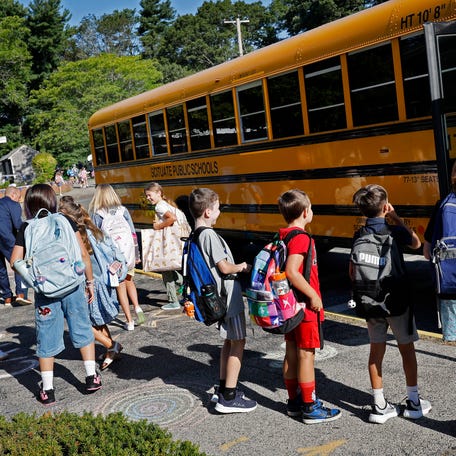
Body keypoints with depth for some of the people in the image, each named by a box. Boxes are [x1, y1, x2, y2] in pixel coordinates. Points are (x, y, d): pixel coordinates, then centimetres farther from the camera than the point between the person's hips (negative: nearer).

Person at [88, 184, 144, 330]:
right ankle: (137, 307, 3)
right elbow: (133, 234, 4)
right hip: (127, 252, 2)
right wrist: (136, 254, 12)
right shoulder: (123, 211, 2)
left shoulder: (96, 214, -5)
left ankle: (129, 321, 10)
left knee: (120, 287, 9)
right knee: (129, 281, 24)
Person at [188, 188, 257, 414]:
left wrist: (236, 267, 12)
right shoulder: (210, 235, -20)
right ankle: (228, 398, 1)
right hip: (229, 296, -10)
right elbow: (224, 267, -21)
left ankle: (222, 389, 28)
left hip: (218, 298, 10)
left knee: (228, 341, 20)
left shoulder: (195, 236, 8)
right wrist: (242, 267, -3)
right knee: (238, 342, -2)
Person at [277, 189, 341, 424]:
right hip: (305, 306, -9)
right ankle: (310, 408, 8)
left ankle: (294, 401, 27)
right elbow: (292, 271, -30)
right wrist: (313, 295, -21)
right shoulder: (301, 238, -19)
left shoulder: (280, 236, 8)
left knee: (291, 352, 15)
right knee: (306, 354, -1)